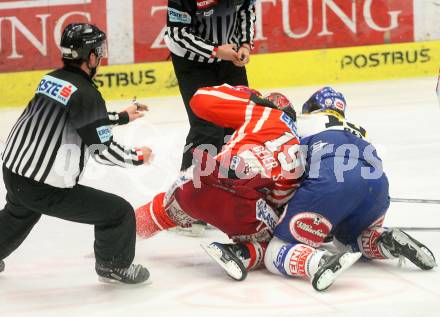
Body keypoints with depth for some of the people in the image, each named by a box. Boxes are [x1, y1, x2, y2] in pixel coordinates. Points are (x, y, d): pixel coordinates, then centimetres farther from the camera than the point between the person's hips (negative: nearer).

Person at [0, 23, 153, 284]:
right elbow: (103, 150, -14)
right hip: (47, 190, -9)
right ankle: (114, 266, 21)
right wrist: (138, 157, 4)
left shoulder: (52, 79, 8)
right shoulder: (87, 94, -18)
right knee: (119, 212, 2)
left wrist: (122, 117, 33)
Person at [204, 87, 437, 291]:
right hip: (376, 186, 5)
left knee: (276, 254, 2)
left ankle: (319, 262, -30)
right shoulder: (359, 133, 41)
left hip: (328, 183, -5)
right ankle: (388, 242, 3)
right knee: (347, 240, 35)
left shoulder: (300, 126, 29)